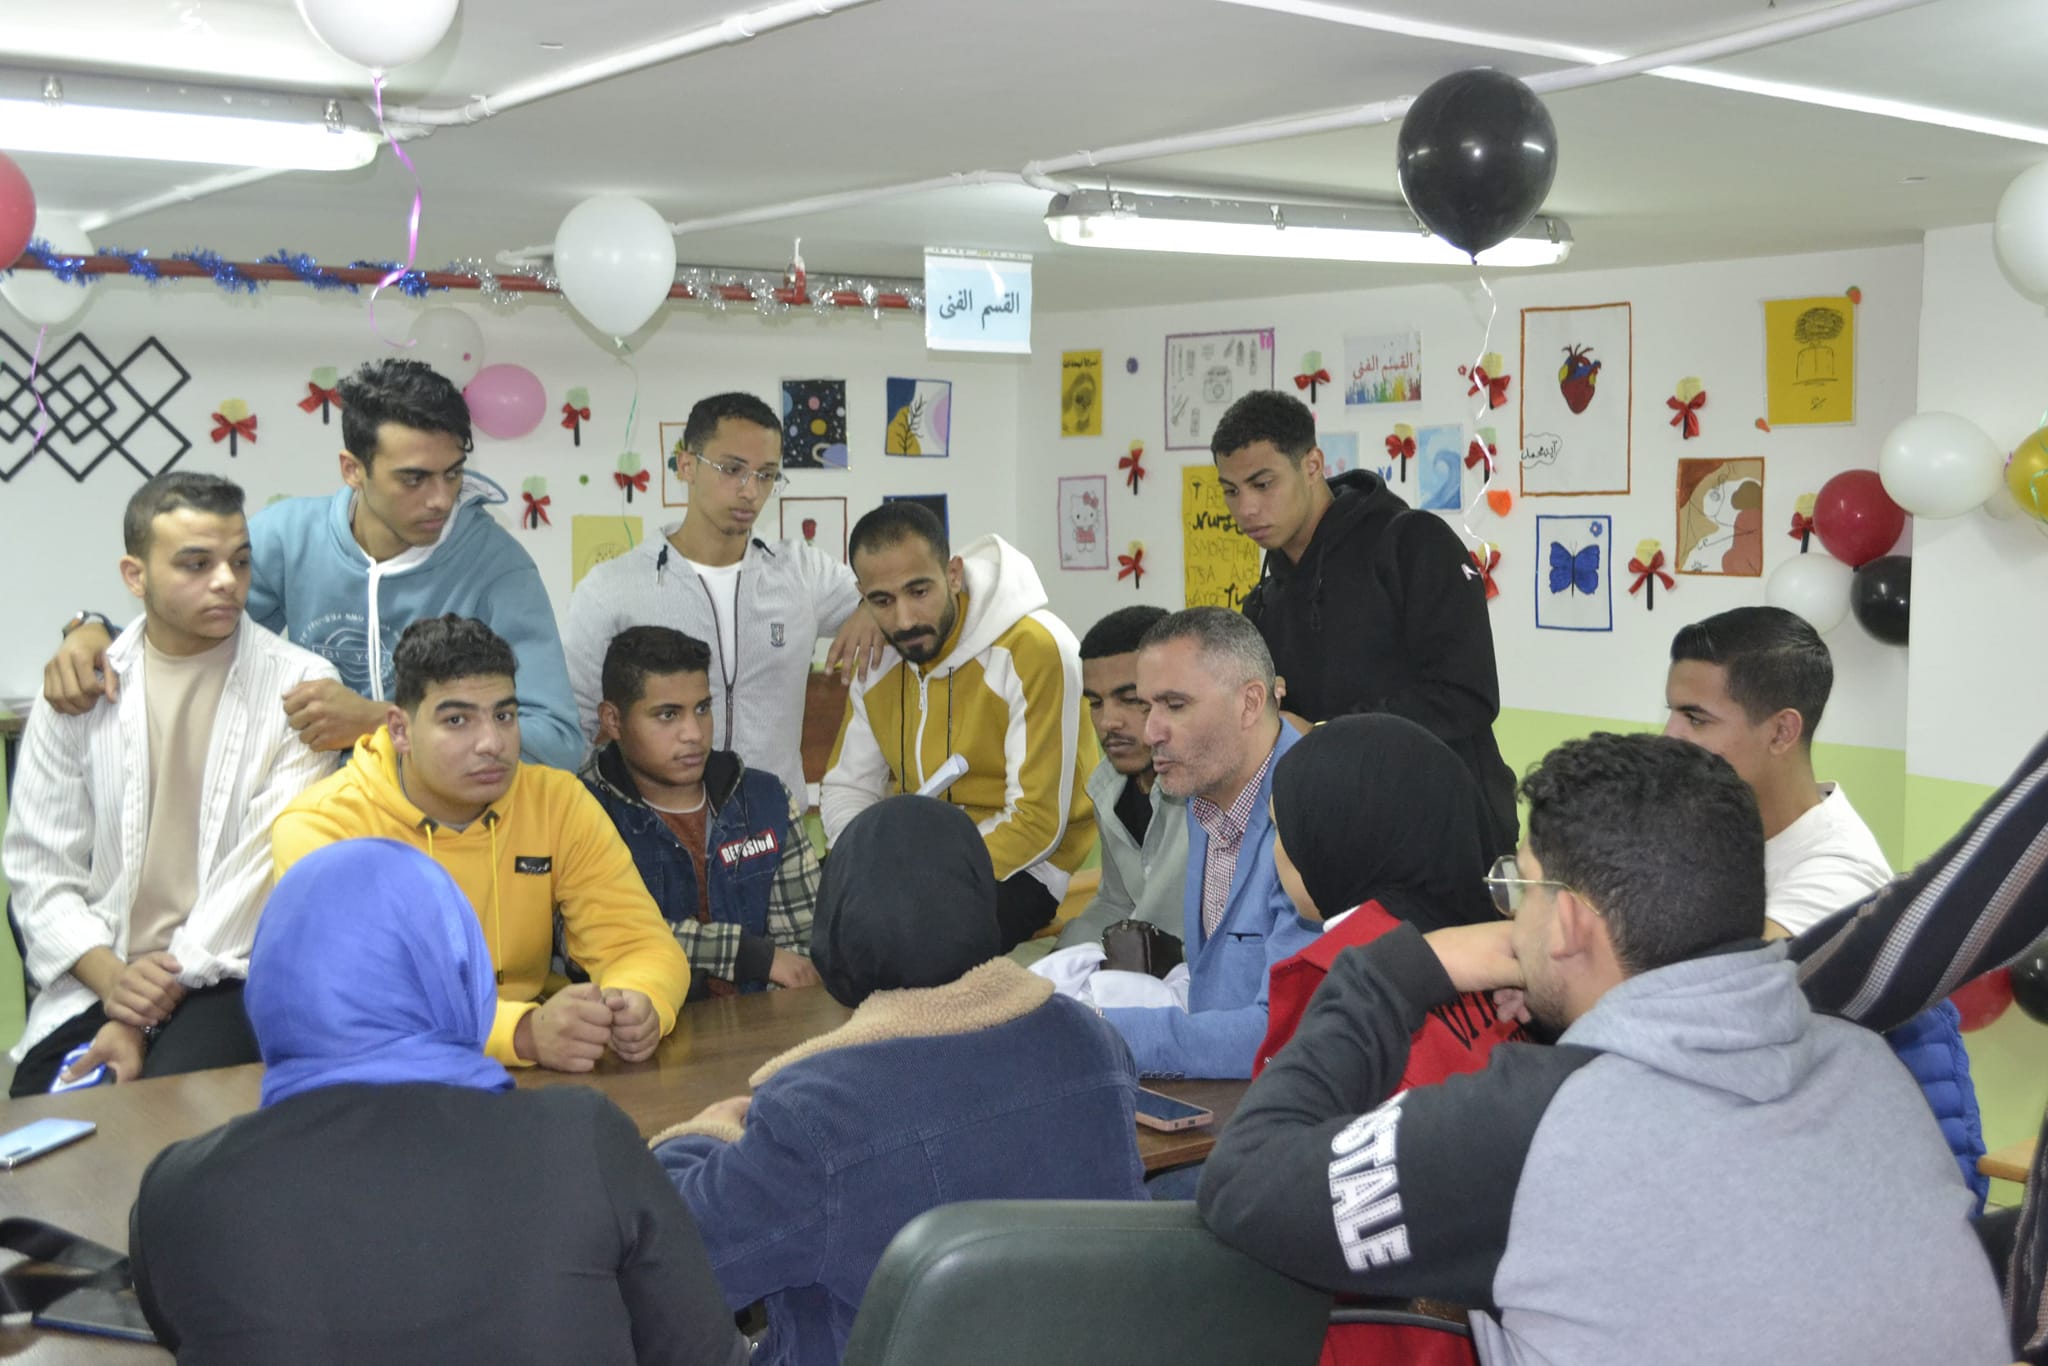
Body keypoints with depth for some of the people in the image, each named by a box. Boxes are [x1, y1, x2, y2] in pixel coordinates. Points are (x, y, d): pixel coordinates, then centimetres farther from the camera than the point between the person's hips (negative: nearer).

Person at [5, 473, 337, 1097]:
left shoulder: (300, 685, -3)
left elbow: (268, 860, -9)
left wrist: (147, 1013, -14)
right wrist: (111, 977, -14)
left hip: (238, 975, -2)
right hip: (97, 978, 3)